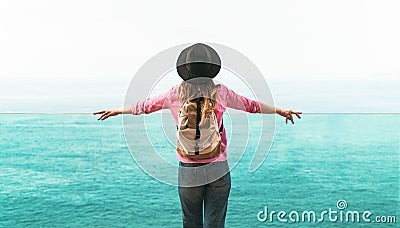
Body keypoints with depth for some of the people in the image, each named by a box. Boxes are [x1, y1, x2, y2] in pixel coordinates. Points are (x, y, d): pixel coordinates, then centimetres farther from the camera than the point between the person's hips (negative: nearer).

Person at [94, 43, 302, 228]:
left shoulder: (176, 93, 0)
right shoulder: (221, 92, 0)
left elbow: (145, 106, 13)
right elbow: (251, 105, 13)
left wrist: (118, 110, 30)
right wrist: (281, 111, 29)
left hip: (188, 169, 0)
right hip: (219, 168, 0)